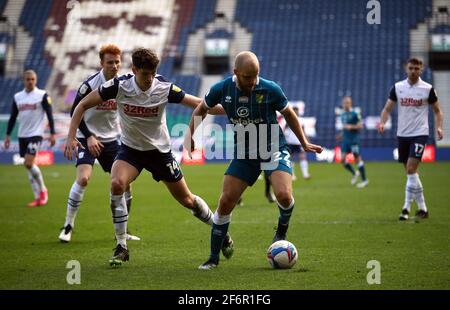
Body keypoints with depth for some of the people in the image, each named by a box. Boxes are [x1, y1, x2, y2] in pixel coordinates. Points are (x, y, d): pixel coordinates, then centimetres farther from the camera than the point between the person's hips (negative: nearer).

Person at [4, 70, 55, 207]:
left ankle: (43, 190, 4)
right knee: (29, 166, 6)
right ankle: (38, 198, 12)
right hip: (22, 135, 5)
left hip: (36, 134, -5)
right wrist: (8, 135, 10)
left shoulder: (42, 95, -4)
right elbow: (13, 117, 14)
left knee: (29, 163, -17)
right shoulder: (17, 97, 9)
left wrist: (52, 134, -9)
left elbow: (49, 115, -4)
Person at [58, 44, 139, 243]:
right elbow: (75, 111, -12)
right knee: (83, 178, -23)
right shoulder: (90, 84, -17)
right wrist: (89, 137, -18)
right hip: (88, 138, -5)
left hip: (111, 139, 5)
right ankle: (68, 226, -9)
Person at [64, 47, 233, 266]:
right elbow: (83, 105, -11)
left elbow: (200, 105, -15)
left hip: (160, 150, 0)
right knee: (117, 184, -29)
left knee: (186, 199, 6)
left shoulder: (164, 88, -19)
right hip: (130, 148, 0)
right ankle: (121, 247, -17)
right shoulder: (119, 86, -19)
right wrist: (71, 136, -19)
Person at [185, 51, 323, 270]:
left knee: (283, 195, -25)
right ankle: (214, 258, 9)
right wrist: (190, 135, 1)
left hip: (273, 150, -2)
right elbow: (202, 109, 11)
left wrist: (304, 143, 2)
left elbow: (289, 114, 2)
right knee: (225, 202, -6)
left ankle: (281, 233, 9)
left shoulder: (270, 89, -16)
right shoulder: (222, 89, -10)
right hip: (244, 154, 2)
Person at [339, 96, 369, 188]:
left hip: (354, 139, -7)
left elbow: (360, 126, -8)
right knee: (343, 159, -2)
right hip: (345, 139, 7)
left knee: (357, 158, -5)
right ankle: (354, 173, 20)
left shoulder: (355, 114, -8)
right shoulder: (342, 115, 14)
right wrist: (342, 133, 12)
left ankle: (364, 180, 2)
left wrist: (351, 126, -19)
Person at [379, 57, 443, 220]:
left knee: (411, 169, -16)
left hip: (419, 134, -4)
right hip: (402, 134, 4)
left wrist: (439, 127, -11)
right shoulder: (397, 87, 3)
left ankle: (407, 208, -11)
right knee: (410, 172, 9)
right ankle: (422, 208, 20)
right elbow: (387, 109, 4)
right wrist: (382, 122, -15)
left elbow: (437, 111, 6)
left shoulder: (427, 88, -3)